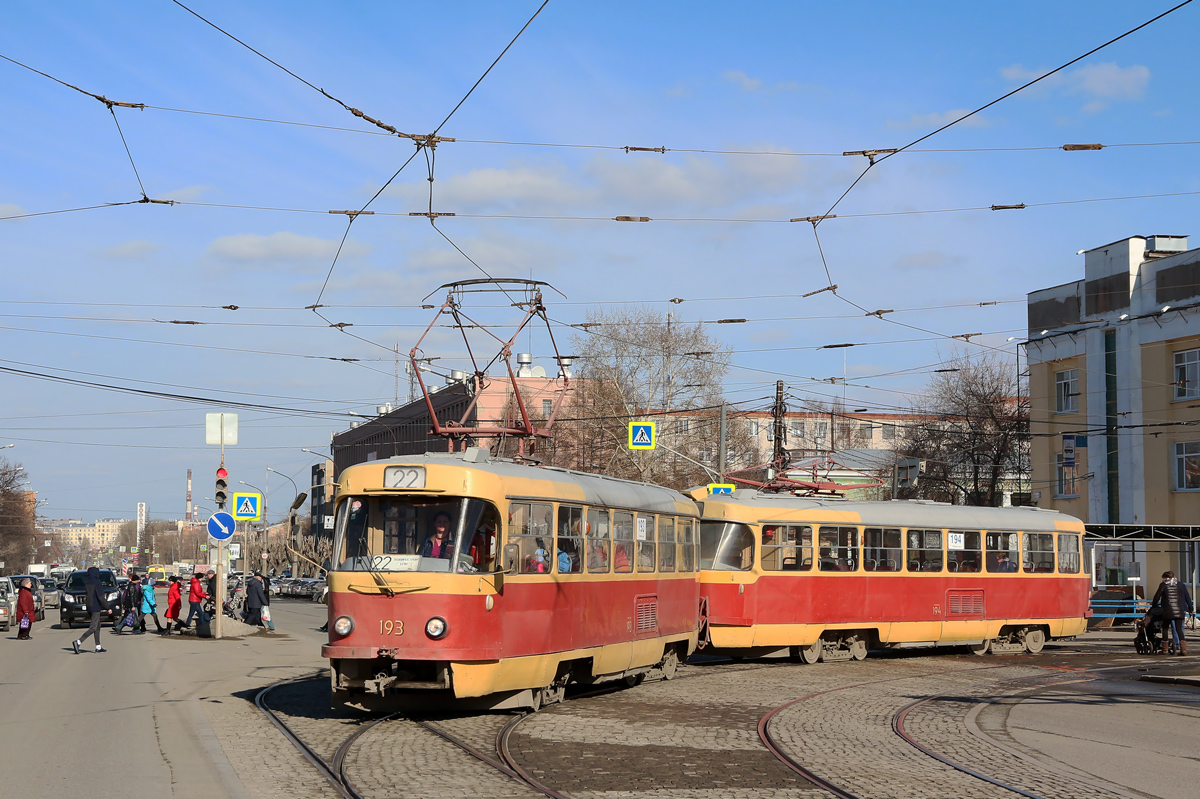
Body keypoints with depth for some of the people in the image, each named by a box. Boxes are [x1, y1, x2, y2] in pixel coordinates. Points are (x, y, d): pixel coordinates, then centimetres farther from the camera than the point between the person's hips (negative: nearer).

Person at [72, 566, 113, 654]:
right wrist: (108, 607, -12)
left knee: (97, 626, 17)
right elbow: (100, 597, -18)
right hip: (95, 607, -8)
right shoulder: (96, 583, -17)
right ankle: (78, 642, -21)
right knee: (93, 628, -7)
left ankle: (98, 647, 20)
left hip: (88, 607, 8)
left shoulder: (86, 582, 4)